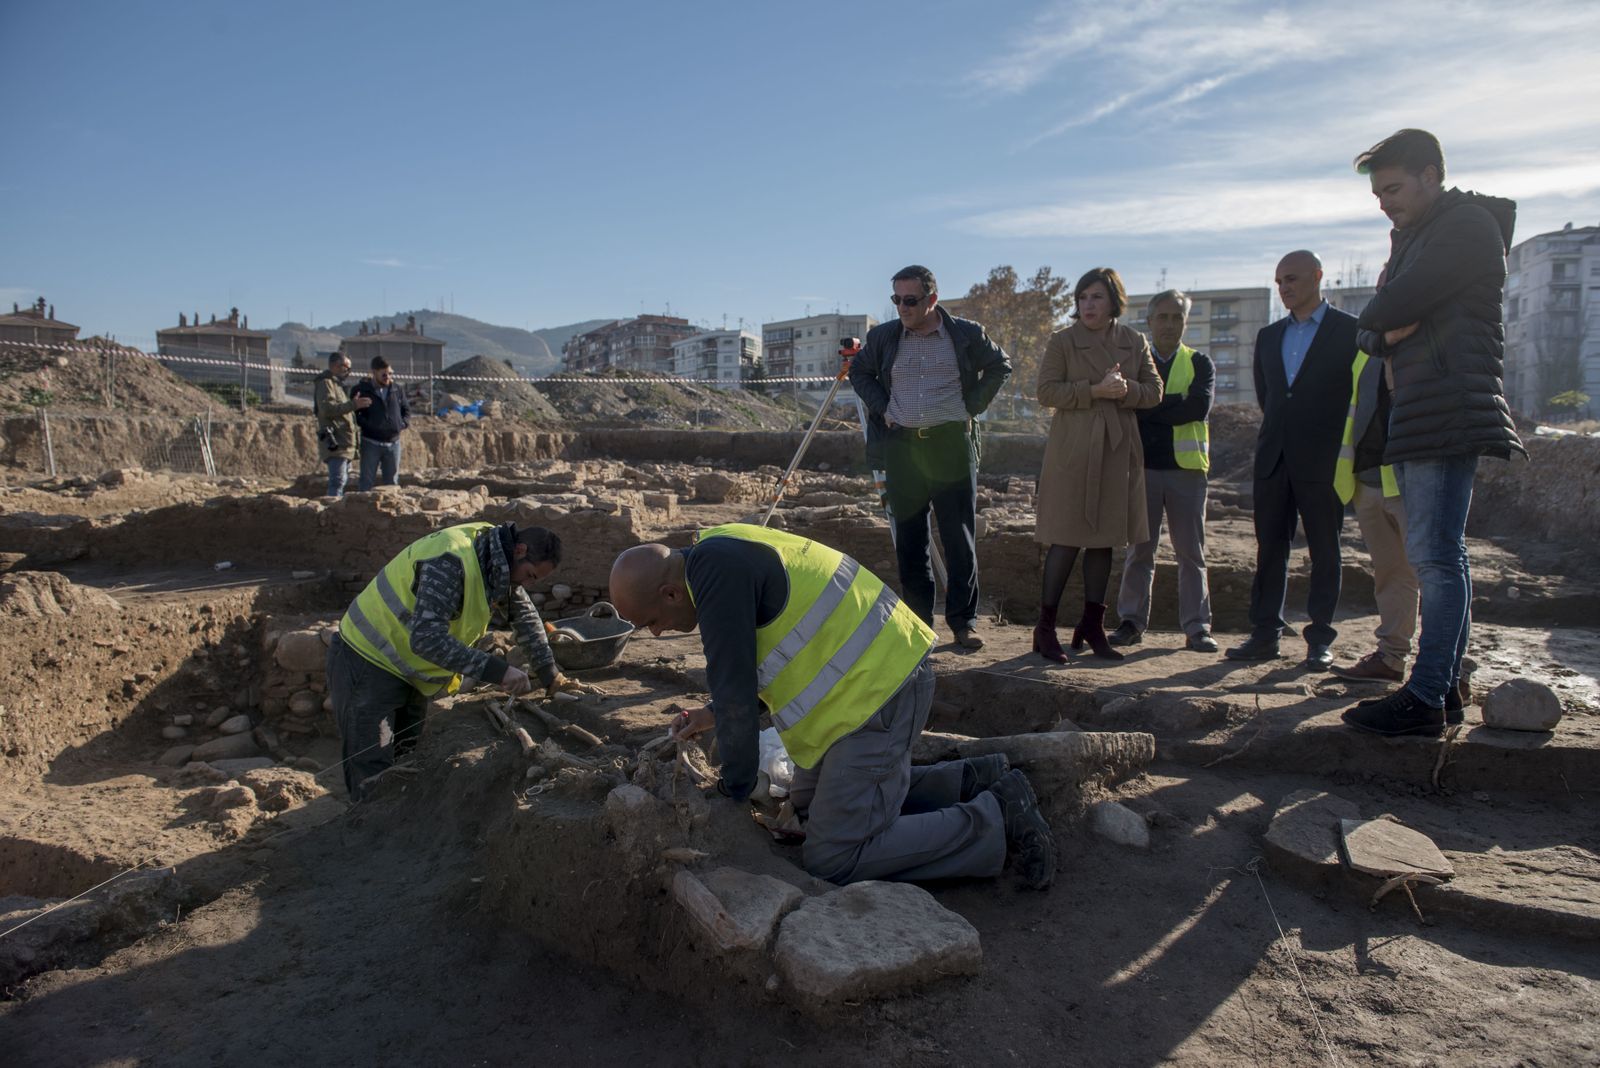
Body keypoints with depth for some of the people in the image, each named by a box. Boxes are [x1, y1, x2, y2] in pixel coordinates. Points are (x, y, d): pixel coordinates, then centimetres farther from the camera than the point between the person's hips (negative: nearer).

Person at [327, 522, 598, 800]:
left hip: (407, 673, 9)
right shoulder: (450, 562, -29)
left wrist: (551, 677, 9)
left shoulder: (497, 559, -1)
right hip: (367, 665, -9)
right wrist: (496, 670, -36)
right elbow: (426, 638, -38)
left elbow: (525, 615, 11)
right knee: (373, 781, -9)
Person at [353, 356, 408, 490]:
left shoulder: (398, 389, 7)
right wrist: (369, 425, -15)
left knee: (392, 482, 10)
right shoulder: (362, 389, -3)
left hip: (393, 442, 3)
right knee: (367, 482, -1)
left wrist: (402, 424, -4)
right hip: (371, 443, -3)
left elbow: (406, 411, 16)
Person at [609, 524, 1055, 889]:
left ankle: (994, 819, 1)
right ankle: (975, 781, 23)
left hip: (878, 690, -11)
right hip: (880, 670, 11)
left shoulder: (715, 573, -21)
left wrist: (735, 787, -5)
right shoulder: (722, 554, 11)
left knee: (832, 859, -8)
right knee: (809, 802, 25)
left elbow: (735, 686, -18)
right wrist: (717, 714, 19)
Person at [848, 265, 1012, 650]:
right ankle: (917, 622, 14)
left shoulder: (967, 334, 2)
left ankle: (963, 621, 8)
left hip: (952, 445, -2)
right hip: (901, 447, 2)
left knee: (960, 539, -1)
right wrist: (880, 408, 6)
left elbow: (1000, 366, 14)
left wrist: (973, 406, 3)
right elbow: (859, 372, 21)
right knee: (909, 541, 5)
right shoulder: (883, 336, 7)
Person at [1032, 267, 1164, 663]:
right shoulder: (1062, 341, 0)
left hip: (1117, 452, 4)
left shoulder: (1135, 342, 11)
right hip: (1073, 450, -4)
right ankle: (1045, 628, 3)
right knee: (1067, 539, -6)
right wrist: (1094, 390, -17)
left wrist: (1125, 391, -11)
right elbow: (1046, 391, -7)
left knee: (1104, 539, 9)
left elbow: (1154, 391, 9)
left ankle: (1093, 626, 19)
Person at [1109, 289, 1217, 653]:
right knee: (1139, 550, 4)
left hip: (1186, 466, 0)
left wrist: (1149, 408, -11)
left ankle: (1197, 627, 8)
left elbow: (1200, 406, -10)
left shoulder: (1199, 363, 9)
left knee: (1191, 552, 3)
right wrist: (1176, 402, -8)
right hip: (1142, 464, 0)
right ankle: (1132, 623, 10)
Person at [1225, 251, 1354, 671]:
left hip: (1322, 459, -5)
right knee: (1269, 548, 5)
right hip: (1275, 457, 5)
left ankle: (1320, 639, 7)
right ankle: (1265, 634, 10)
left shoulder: (1349, 330, 0)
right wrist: (1279, 429, 15)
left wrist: (1340, 444, 2)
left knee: (1324, 550, 2)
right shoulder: (1269, 336, 15)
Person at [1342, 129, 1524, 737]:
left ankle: (1426, 698, -10)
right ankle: (1444, 690, 15)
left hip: (1450, 413, -10)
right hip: (1418, 416, 10)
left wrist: (1377, 318, 7)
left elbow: (1381, 314, -15)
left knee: (1435, 556, -12)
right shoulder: (1411, 238, 25)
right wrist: (1385, 333, -5)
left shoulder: (1469, 225, -5)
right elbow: (1373, 332, 17)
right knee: (1438, 557, 9)